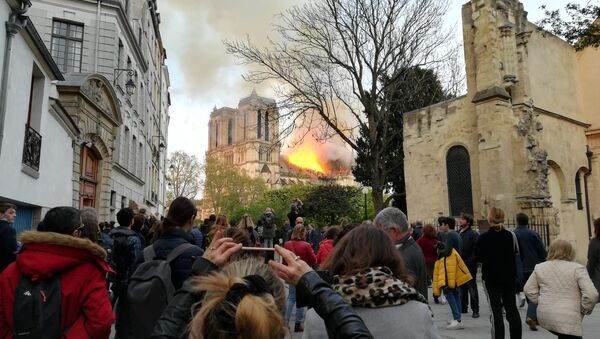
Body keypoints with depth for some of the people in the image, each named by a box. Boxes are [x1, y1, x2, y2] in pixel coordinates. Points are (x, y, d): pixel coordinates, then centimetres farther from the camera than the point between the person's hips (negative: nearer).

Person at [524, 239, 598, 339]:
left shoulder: (540, 268, 8)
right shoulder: (577, 268, -6)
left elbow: (528, 289, 12)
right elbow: (591, 294, -12)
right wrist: (584, 310, 3)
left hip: (544, 316, 5)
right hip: (567, 319, -5)